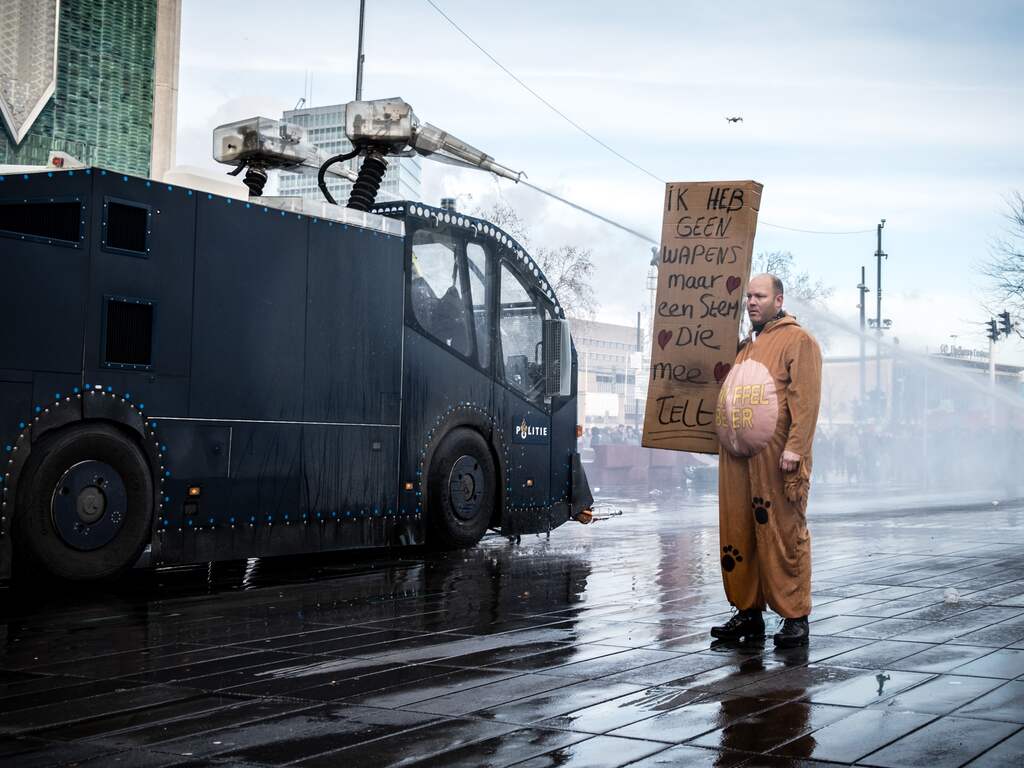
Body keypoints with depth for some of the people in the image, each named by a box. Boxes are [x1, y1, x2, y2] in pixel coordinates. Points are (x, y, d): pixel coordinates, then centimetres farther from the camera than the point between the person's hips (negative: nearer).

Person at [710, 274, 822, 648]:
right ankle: (748, 612, 16)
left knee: (783, 535, -5)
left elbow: (805, 399, -11)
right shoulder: (744, 346, 23)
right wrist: (725, 439, 15)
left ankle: (795, 617, 0)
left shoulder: (797, 340, -1)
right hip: (736, 457, 8)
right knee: (737, 535, 7)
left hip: (775, 458, -7)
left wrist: (795, 448, -19)